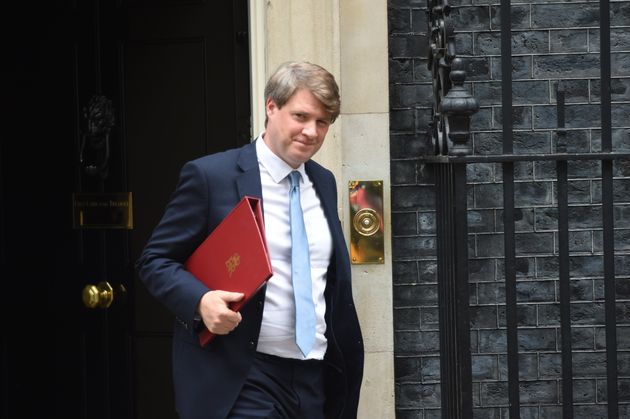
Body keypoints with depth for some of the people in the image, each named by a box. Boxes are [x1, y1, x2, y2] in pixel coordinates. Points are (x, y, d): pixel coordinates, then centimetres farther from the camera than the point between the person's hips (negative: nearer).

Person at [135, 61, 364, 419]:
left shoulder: (324, 183, 13)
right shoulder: (209, 176, -7)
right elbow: (154, 260, -4)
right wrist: (201, 301, -22)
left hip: (315, 377, 6)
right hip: (241, 381, -6)